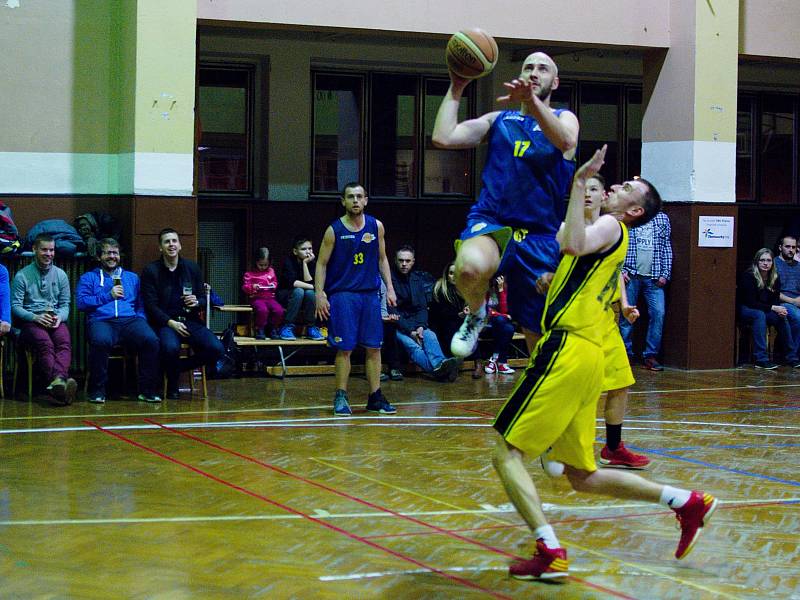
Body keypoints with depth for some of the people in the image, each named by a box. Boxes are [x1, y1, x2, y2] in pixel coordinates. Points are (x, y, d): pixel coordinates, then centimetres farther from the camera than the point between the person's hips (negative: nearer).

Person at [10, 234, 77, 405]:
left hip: (55, 320, 3)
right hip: (30, 321, -3)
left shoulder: (60, 275, 18)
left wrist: (59, 317, -8)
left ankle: (57, 381, -59)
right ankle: (60, 383, -57)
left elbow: (65, 304, 15)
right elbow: (15, 306, 1)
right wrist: (36, 317, -16)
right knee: (44, 343, -35)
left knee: (64, 341, -32)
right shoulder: (22, 276, 6)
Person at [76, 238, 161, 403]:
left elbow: (141, 304, 22)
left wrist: (140, 319, 1)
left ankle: (147, 389, -19)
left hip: (130, 320, 2)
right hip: (101, 321, -2)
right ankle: (97, 390, -23)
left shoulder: (132, 277, 28)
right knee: (101, 341, -39)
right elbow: (81, 302, 4)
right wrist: (108, 296, -2)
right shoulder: (88, 278, 20)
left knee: (151, 340, -30)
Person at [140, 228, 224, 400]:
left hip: (190, 320, 4)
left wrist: (197, 303, -8)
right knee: (171, 347, -37)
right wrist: (171, 323, -17)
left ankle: (178, 366, 4)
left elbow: (203, 298, 17)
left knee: (217, 349, -21)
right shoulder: (150, 271, 2)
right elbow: (151, 305, -4)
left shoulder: (192, 267, 12)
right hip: (164, 322, -4)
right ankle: (172, 385, -6)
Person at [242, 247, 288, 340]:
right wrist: (252, 287, -18)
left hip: (270, 297, 4)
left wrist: (274, 285, 3)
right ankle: (260, 330, -15)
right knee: (262, 310, -37)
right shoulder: (250, 273, 4)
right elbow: (245, 287, 3)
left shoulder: (271, 271, 16)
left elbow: (275, 282, 27)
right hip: (256, 298, -4)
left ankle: (273, 329, -3)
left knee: (279, 310, -25)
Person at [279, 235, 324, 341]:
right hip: (285, 295, -3)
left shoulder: (312, 262, -7)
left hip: (302, 300, 3)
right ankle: (288, 327, -27)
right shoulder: (289, 261, -16)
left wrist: (305, 263, -24)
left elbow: (309, 282, -19)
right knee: (299, 291, -34)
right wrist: (313, 287, -34)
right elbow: (292, 282, -30)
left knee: (310, 293, -30)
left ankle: (311, 328, -17)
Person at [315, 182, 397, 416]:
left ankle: (375, 397, 10)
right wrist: (319, 293, -11)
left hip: (370, 294, 4)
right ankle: (341, 397, 5)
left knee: (374, 348, 3)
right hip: (342, 294, -3)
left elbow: (382, 259, 15)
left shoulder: (376, 226, 7)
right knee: (344, 348, -4)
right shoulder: (334, 230, -3)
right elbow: (322, 264, -1)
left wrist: (389, 288, 7)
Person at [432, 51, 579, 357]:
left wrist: (532, 101, -33)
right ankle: (476, 314, -4)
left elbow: (566, 141, -18)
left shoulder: (563, 118, 10)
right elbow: (443, 137, 3)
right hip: (490, 222, 0)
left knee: (539, 333, 2)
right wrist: (456, 89, 5)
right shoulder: (499, 120, 16)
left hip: (540, 236, 0)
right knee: (470, 266, -36)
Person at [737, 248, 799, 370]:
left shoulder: (775, 277, 0)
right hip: (743, 310, -6)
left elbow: (776, 300, 3)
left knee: (782, 317, -21)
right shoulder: (749, 276, -19)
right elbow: (751, 302, -21)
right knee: (759, 315, -36)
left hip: (764, 310, 6)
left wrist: (779, 309, -22)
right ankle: (761, 359, -43)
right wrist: (772, 308, -27)